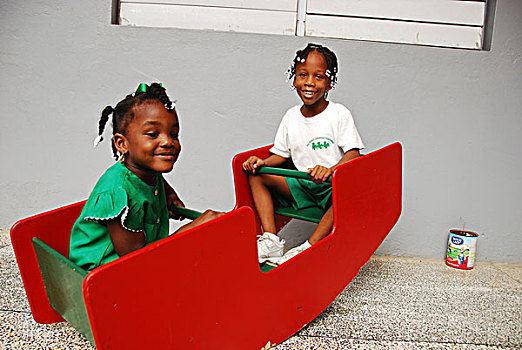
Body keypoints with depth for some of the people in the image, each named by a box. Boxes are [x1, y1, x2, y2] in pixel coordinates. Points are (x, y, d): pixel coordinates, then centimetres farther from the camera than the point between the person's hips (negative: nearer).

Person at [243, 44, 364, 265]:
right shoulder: (291, 116, 7)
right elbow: (281, 154, 12)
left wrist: (330, 170, -36)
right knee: (256, 176, -6)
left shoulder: (339, 114, -7)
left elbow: (353, 154, -16)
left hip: (332, 187, -5)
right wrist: (262, 162, -10)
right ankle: (271, 240, -17)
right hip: (301, 185, 5)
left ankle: (309, 248, -33)